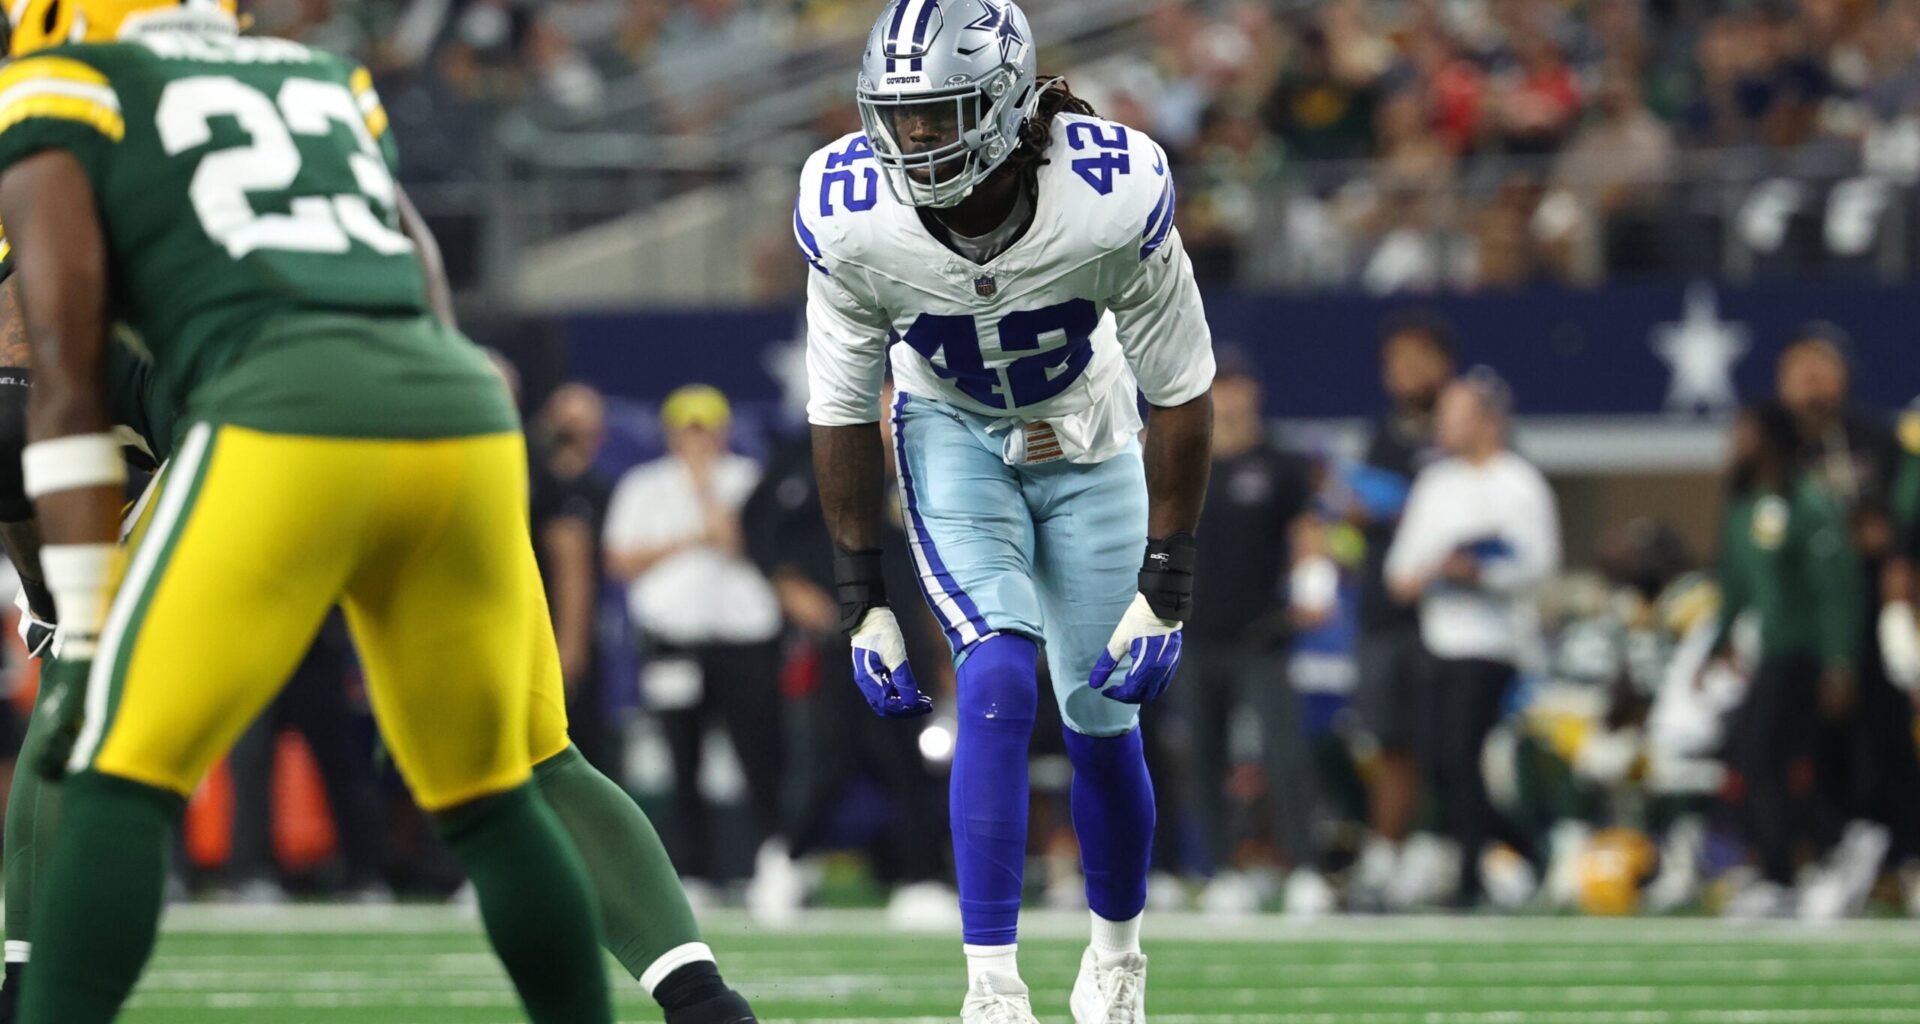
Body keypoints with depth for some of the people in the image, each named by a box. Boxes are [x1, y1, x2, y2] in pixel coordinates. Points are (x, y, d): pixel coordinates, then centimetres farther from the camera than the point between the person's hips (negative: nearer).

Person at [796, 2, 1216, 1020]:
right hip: (952, 437, 0)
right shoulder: (852, 217, -27)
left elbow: (1181, 392, -18)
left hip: (1088, 447, 0)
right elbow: (842, 408, -11)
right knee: (999, 681, -21)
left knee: (1101, 723, 5)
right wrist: (861, 600, -8)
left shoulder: (1112, 199, -32)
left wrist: (1164, 586, -17)